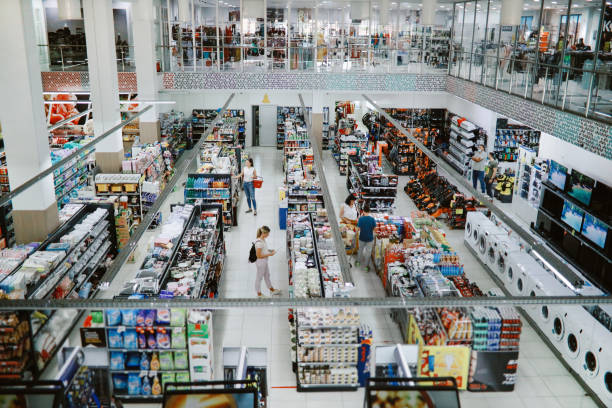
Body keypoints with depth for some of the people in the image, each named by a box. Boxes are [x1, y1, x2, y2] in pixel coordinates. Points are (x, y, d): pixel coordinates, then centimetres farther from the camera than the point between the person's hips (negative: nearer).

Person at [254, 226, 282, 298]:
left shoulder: (263, 239, -1)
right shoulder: (259, 242, -29)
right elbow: (258, 255, -27)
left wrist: (269, 250, 1)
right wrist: (269, 254, -21)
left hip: (265, 261, 9)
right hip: (260, 262, -9)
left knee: (267, 275, 25)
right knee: (259, 277, 10)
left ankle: (272, 290, 44)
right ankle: (259, 294, 29)